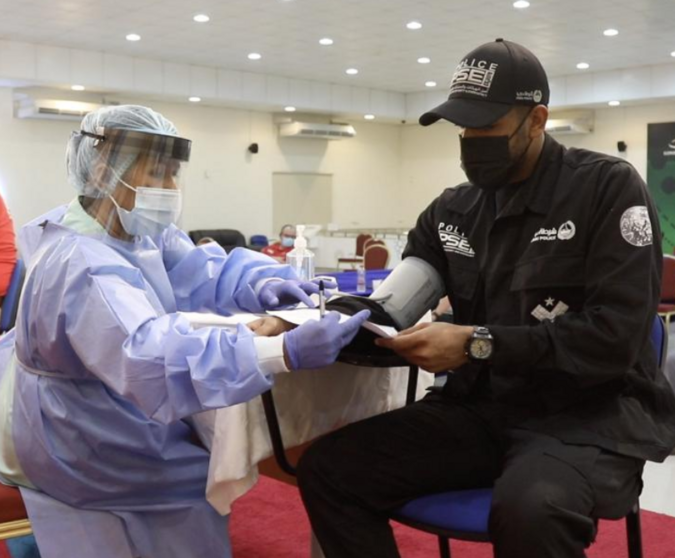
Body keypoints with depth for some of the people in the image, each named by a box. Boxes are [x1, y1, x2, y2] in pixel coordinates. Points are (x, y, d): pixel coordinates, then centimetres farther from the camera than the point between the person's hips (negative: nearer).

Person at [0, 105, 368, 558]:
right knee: (214, 472, 4)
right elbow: (151, 357, -49)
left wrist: (259, 283, -31)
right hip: (77, 444, -8)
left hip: (98, 411, 8)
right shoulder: (79, 266, -35)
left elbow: (201, 274, -8)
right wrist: (286, 352, -58)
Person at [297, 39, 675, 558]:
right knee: (329, 470, -11)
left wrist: (478, 343, -22)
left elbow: (616, 336, -17)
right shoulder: (453, 210, 8)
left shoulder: (609, 188, -8)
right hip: (483, 406, 5)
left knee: (528, 512, -38)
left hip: (591, 411, -5)